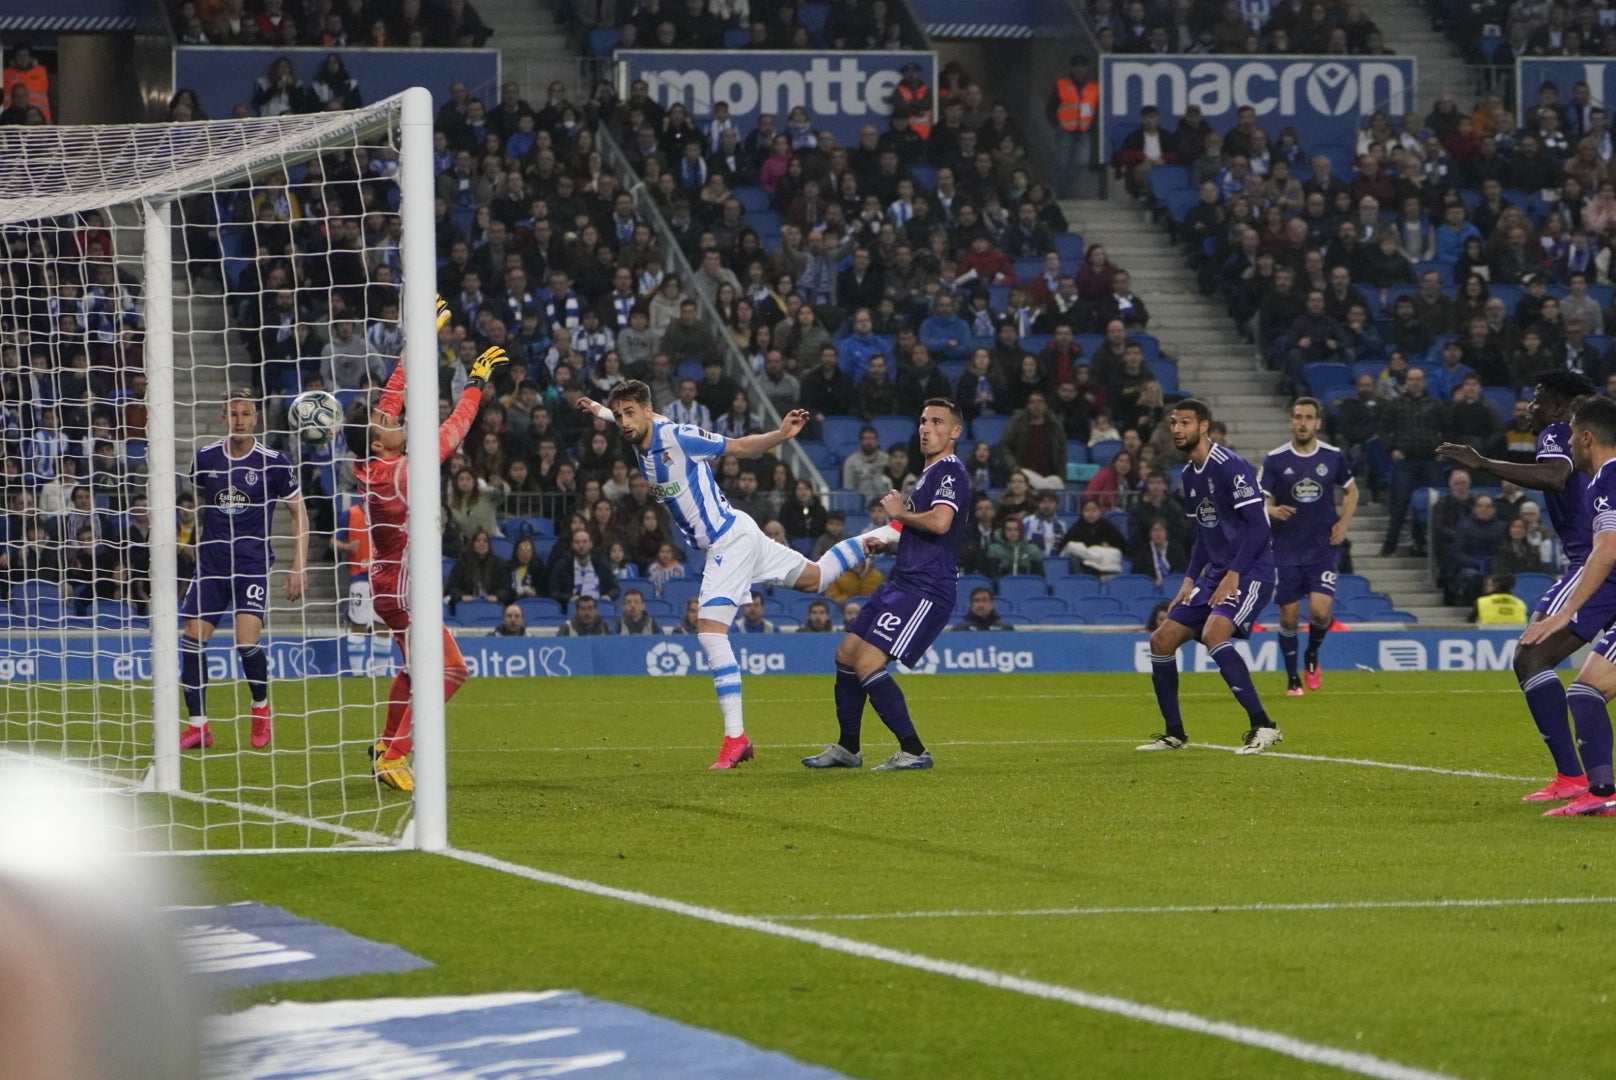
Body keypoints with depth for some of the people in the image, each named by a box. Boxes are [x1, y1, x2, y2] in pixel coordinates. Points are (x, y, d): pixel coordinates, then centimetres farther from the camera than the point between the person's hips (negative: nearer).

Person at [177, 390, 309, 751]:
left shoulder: (274, 463, -6)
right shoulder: (205, 458, 3)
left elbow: (298, 511, 3)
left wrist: (299, 566, -3)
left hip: (253, 563, -4)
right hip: (210, 560, 4)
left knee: (246, 641, -18)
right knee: (192, 637, -7)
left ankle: (261, 707, 11)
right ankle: (198, 725, 2)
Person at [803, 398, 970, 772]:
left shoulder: (950, 471, -11)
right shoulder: (928, 474, 21)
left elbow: (940, 523, -29)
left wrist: (900, 513, -11)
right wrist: (886, 545, 15)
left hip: (926, 592, -11)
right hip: (902, 584, 11)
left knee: (868, 664, -18)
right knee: (846, 654, 15)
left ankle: (914, 751, -13)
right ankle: (847, 749, 26)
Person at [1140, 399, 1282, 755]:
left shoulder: (1230, 466, -15)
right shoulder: (1190, 475, 13)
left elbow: (1257, 525, -19)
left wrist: (1234, 575, -22)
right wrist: (1190, 579, 12)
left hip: (1249, 573, -9)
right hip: (1215, 574, 9)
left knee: (1213, 633, -30)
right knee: (1162, 641, 5)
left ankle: (1263, 726, -25)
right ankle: (1174, 733, 17)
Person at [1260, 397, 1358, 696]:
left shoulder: (1333, 457, 0)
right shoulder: (1274, 459, -5)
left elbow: (1351, 491, 16)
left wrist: (1343, 523, 0)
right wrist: (1272, 510, -28)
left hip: (1323, 549, 0)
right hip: (1286, 551, 0)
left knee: (1321, 611, -15)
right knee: (1289, 616, 1)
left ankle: (1312, 657, 16)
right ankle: (1292, 679, 19)